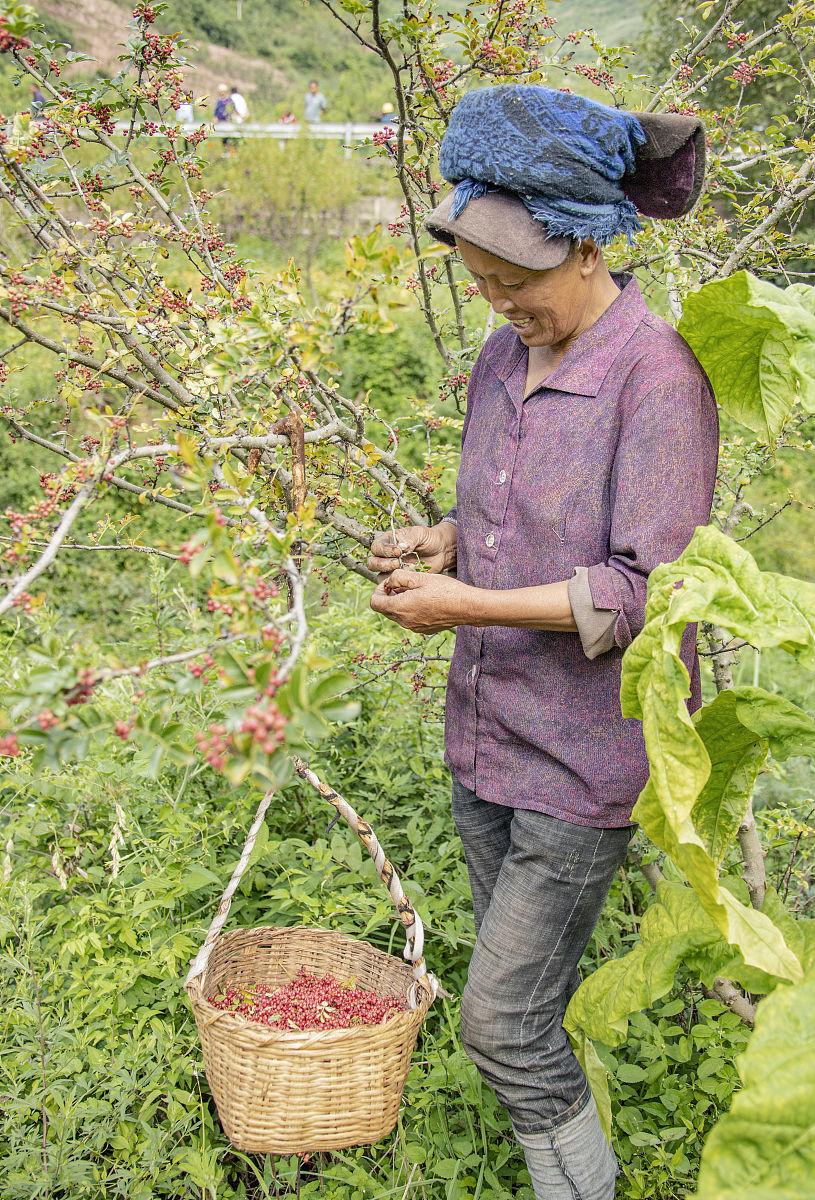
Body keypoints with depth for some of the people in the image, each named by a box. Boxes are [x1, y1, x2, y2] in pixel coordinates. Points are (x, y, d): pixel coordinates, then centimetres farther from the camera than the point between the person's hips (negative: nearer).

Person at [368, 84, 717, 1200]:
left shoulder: (658, 377, -18)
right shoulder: (503, 359, 5)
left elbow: (649, 591, -22)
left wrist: (469, 603, -23)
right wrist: (432, 542, -3)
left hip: (588, 752, -7)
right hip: (488, 731, 7)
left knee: (501, 1015, -1)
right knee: (534, 997, 19)